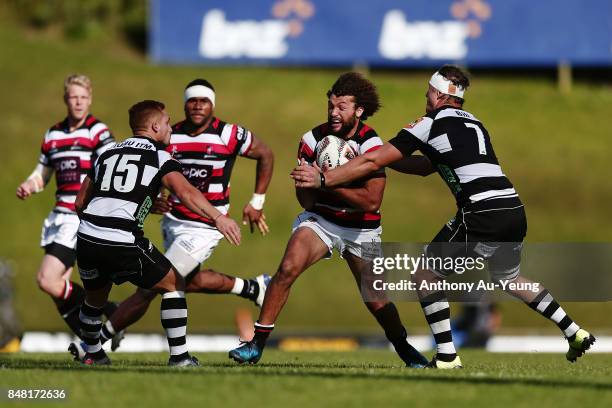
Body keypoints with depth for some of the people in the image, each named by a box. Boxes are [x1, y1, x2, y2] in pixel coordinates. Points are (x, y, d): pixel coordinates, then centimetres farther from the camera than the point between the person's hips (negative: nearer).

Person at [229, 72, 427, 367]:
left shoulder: (371, 145, -18)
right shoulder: (313, 139, -8)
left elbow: (371, 201, -25)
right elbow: (305, 200, -5)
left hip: (361, 229, -2)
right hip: (321, 218, 2)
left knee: (376, 301, -1)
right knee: (287, 270, -21)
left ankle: (403, 347, 28)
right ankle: (257, 344, -16)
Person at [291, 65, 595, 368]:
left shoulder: (430, 124, 2)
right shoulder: (474, 124, 25)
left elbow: (374, 162, 1)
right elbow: (426, 168, 36)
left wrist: (323, 179, 6)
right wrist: (383, 157, 34)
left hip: (482, 216, -8)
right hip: (515, 212, 8)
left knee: (426, 275, 7)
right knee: (508, 277, 31)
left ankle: (446, 356, 0)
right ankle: (575, 334, 31)